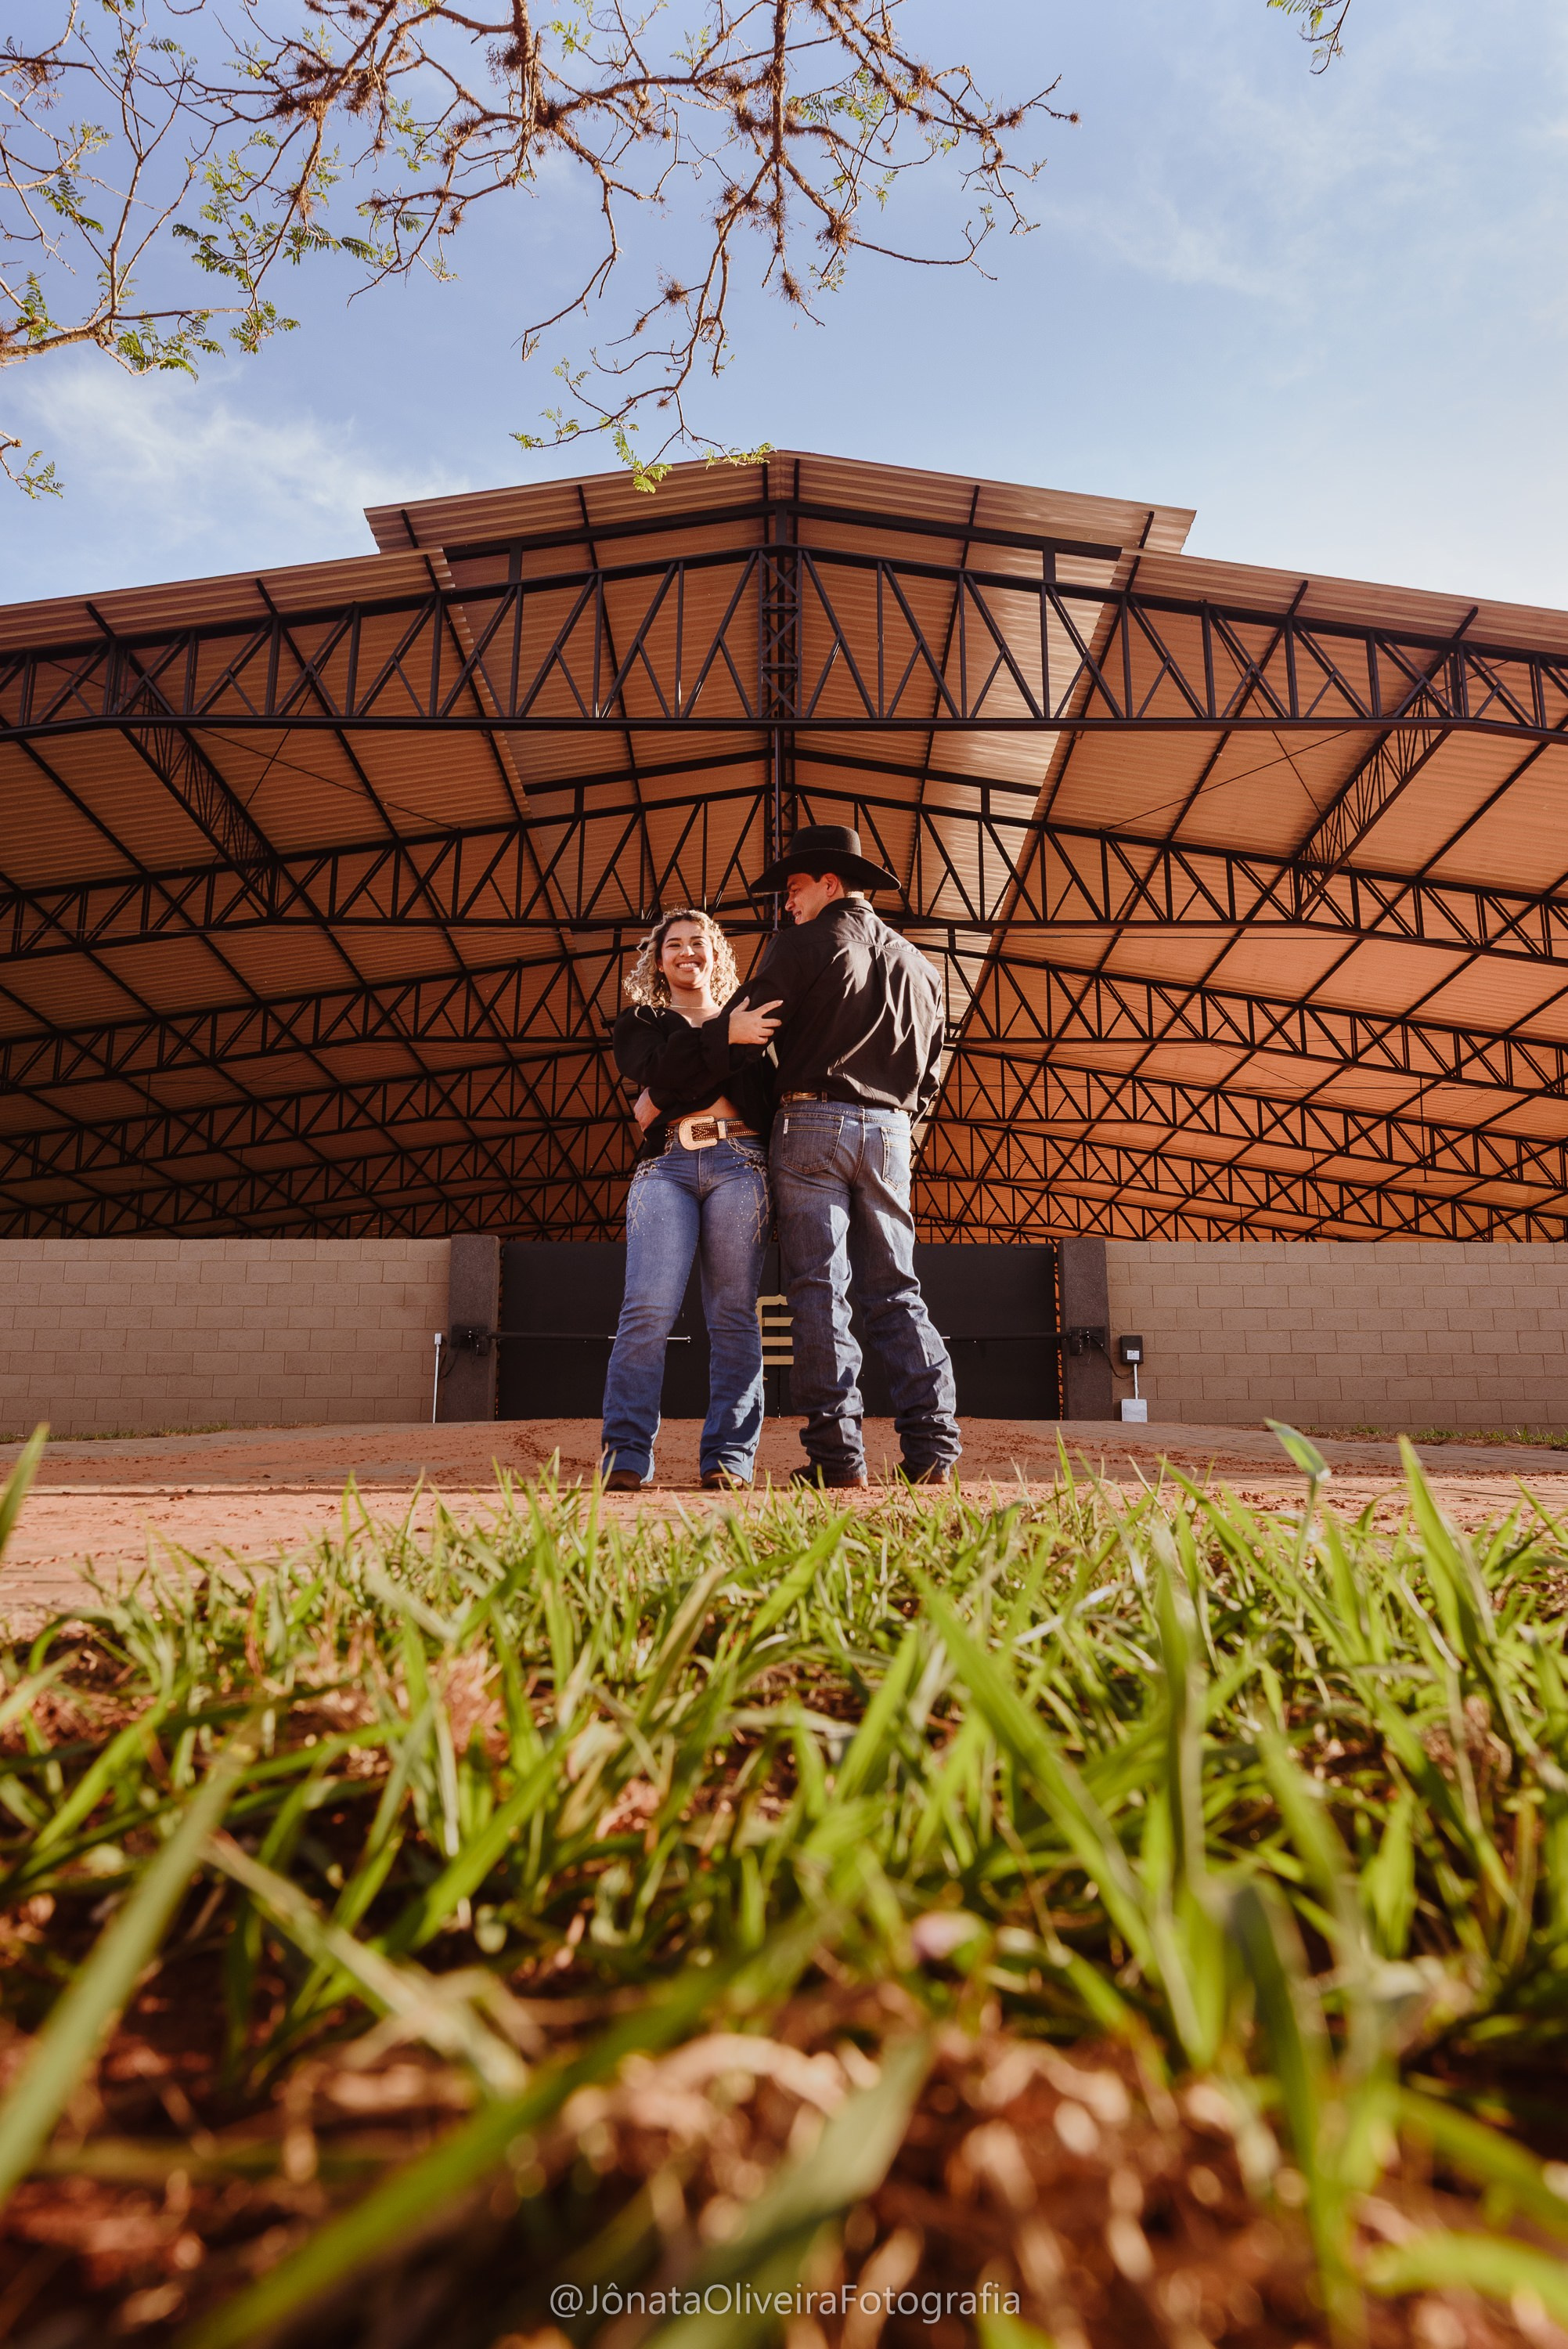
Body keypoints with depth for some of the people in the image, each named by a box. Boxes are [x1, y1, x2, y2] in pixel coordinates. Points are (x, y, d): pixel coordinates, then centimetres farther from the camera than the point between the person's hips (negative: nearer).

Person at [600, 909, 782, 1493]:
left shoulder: (750, 1020, 26)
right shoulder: (639, 1024, 24)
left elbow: (767, 1095, 12)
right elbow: (659, 1071, 0)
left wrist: (664, 1099, 2)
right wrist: (726, 1035, -9)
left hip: (739, 1161, 1)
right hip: (666, 1166, 0)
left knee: (733, 1315, -7)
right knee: (648, 1309, -15)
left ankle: (728, 1456, -6)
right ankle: (625, 1455, -12)